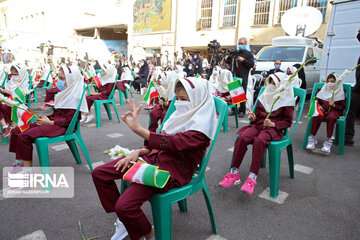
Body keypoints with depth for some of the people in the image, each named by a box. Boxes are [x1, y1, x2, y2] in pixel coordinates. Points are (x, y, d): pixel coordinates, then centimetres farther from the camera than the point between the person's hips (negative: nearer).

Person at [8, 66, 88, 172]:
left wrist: (50, 122, -17)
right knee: (16, 131, 6)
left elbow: (69, 120, -18)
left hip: (61, 126, -10)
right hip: (52, 120, 10)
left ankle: (27, 170, -14)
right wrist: (46, 118, 3)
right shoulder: (67, 92, 14)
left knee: (24, 136, -23)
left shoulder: (75, 96, -14)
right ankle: (19, 164, 14)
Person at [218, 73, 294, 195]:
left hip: (274, 129, -4)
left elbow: (288, 121, 3)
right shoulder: (264, 97, 20)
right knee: (242, 138, -28)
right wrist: (253, 117, 3)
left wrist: (273, 124, -15)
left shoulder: (286, 100, 5)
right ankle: (234, 173, -26)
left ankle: (252, 177, -37)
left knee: (259, 141, -38)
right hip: (258, 125, 4)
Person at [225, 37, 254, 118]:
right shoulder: (235, 53, 18)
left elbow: (251, 64, -3)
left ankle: (242, 111, 3)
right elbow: (230, 62, 26)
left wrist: (244, 60, -14)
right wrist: (227, 59, 5)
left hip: (243, 77, -4)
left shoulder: (248, 54, 6)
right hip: (234, 76, 4)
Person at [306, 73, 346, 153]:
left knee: (331, 117, -39)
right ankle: (312, 138, -28)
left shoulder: (340, 93, 9)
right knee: (316, 116, -35)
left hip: (334, 110, -2)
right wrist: (318, 106, 2)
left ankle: (329, 141, -35)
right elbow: (317, 101, 24)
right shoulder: (323, 91, 17)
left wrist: (334, 105, -12)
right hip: (323, 109, 2)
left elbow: (342, 107, 7)